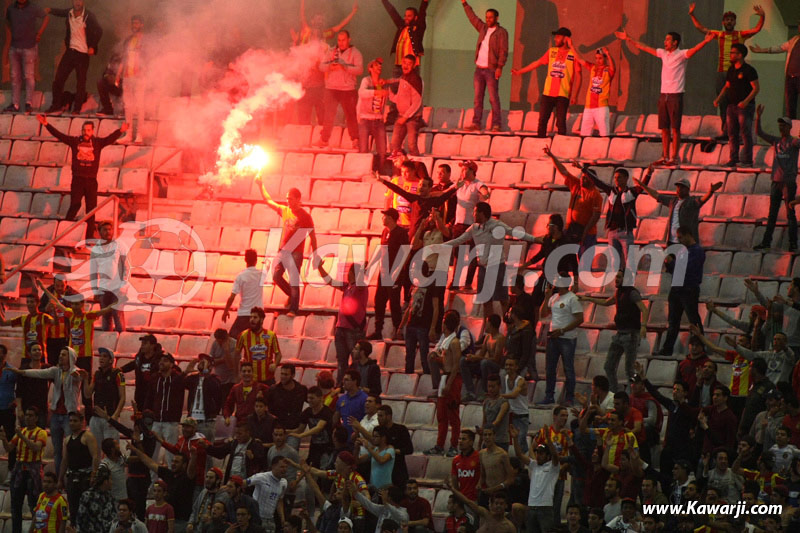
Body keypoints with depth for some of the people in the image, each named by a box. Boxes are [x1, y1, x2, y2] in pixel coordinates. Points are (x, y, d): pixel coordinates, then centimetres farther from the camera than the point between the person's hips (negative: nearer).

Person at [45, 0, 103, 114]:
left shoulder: (89, 16, -9)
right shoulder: (69, 13, 5)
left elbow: (99, 31, -6)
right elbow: (61, 12, 28)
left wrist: (92, 47, -12)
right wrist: (50, 10, 11)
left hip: (83, 54, -5)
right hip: (70, 51, 5)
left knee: (80, 82, -2)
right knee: (58, 79, 2)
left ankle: (77, 109, 5)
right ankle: (57, 105, 13)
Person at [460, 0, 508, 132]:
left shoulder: (501, 32, -3)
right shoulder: (483, 28, 15)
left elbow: (503, 51, -9)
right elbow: (472, 17, 26)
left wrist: (500, 67, -17)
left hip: (491, 69, -6)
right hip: (479, 68, 6)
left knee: (493, 98, -8)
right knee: (478, 97, 5)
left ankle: (496, 124, -8)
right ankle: (476, 123, 7)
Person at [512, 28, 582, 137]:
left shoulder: (573, 54, -3)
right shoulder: (551, 51, 11)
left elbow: (578, 77, -2)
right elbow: (538, 63, 19)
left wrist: (575, 95, -8)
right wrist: (520, 71, 20)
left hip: (563, 95, -5)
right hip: (548, 93, 5)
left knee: (560, 122, -9)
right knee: (542, 120, 2)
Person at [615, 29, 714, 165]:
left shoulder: (681, 55, -5)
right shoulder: (663, 53, 13)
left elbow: (695, 50, -23)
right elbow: (644, 47, 21)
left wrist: (706, 41, -41)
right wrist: (628, 39, 26)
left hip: (675, 95, -6)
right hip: (664, 95, 6)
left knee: (675, 128, -5)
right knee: (664, 128, 7)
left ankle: (674, 157, -3)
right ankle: (665, 156, 12)